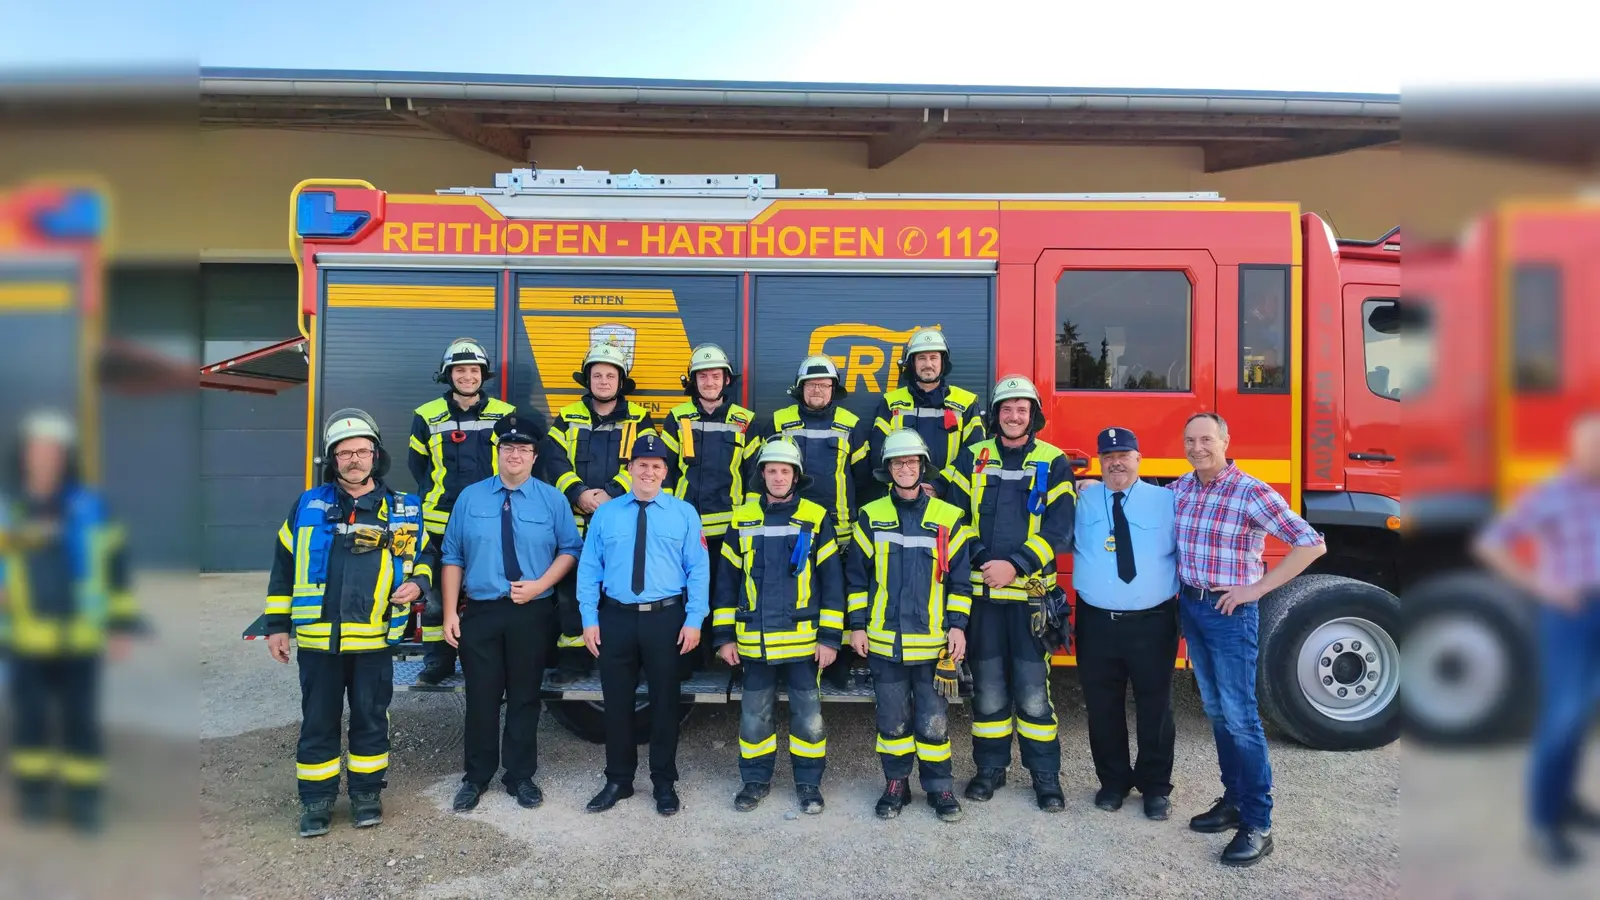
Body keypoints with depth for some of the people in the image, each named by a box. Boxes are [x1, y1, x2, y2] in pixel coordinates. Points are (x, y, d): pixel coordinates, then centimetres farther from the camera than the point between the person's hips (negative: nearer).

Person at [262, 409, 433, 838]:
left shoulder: (403, 510, 4)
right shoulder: (308, 505, 3)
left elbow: (424, 555, 16)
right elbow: (283, 566, 8)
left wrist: (417, 583, -6)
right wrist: (276, 624, 6)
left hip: (374, 641, 0)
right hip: (318, 640, 0)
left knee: (371, 719, 11)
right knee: (318, 722, 10)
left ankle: (367, 792, 27)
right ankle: (316, 799, 24)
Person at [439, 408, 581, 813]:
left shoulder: (553, 500, 2)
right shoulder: (470, 497, 4)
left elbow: (570, 550, 5)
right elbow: (452, 557, 4)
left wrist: (539, 584, -10)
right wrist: (450, 613, -2)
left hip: (532, 613, 0)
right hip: (479, 613, 1)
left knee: (525, 698, 9)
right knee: (481, 698, 7)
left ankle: (521, 777, 23)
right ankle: (476, 778, 23)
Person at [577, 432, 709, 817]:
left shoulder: (685, 513, 2)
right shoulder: (605, 514, 5)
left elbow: (699, 569, -2)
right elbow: (588, 568, 3)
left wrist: (694, 619, -10)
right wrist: (590, 619, -3)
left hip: (666, 617, -1)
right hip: (616, 617, 1)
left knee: (665, 701, 9)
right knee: (617, 701, 10)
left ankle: (664, 783, 24)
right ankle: (618, 780, 27)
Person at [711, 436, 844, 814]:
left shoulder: (816, 518, -1)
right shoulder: (742, 519, 5)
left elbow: (832, 581, -2)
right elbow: (726, 581, 8)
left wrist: (830, 637, -5)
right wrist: (724, 636, 4)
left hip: (804, 640, -2)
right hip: (754, 642, 2)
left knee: (808, 717, 7)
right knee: (754, 716, 12)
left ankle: (809, 783, 24)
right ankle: (756, 780, 29)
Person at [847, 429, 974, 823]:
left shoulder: (948, 518, 1)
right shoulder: (870, 516, 4)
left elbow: (960, 579, 3)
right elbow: (857, 575, 7)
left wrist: (958, 626, -3)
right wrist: (857, 625, 3)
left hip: (933, 641, -1)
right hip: (884, 641, 1)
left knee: (933, 720, 5)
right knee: (892, 719, 10)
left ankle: (940, 787, 20)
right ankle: (896, 784, 24)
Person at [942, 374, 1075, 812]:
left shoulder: (1054, 463, 1)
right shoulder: (972, 458, 7)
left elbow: (1059, 529, -7)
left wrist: (1015, 565, -16)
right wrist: (981, 559, -12)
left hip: (1031, 594, -2)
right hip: (982, 592, 2)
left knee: (1033, 689, 1)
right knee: (988, 686, 11)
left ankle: (1046, 775, 15)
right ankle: (990, 768, 25)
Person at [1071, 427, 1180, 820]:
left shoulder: (1167, 502, 1)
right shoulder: (1081, 500, 3)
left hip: (1153, 623, -1)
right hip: (1096, 622, 1)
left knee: (1155, 707, 10)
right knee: (1102, 708, 11)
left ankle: (1155, 787, 28)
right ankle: (1113, 781, 30)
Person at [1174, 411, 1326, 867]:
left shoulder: (1252, 493, -15)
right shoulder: (1179, 489, 4)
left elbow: (1312, 544, -16)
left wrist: (1257, 588, -16)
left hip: (1231, 612, -6)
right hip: (1190, 606, 6)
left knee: (1240, 716, -3)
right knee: (1215, 711, 14)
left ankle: (1258, 825, 5)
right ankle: (1234, 800, 26)